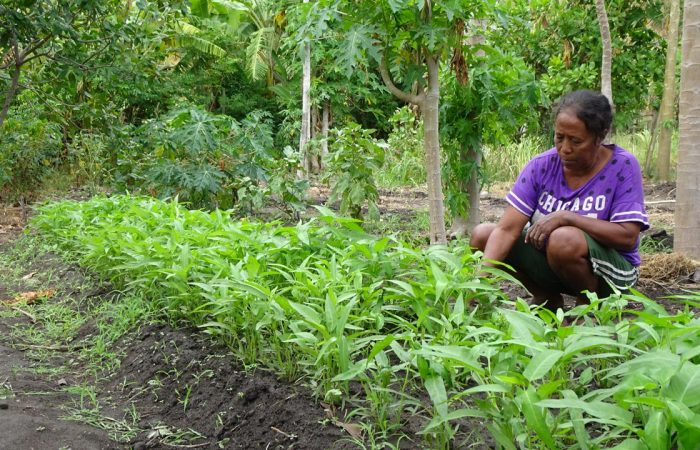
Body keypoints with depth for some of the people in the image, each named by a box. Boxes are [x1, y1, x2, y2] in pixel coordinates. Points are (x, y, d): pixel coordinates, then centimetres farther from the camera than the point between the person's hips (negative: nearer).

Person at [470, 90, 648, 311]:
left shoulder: (622, 166, -15)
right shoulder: (542, 166, -9)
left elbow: (627, 237, -22)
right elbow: (506, 230, -16)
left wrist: (566, 217, -27)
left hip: (612, 267, -4)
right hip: (550, 259, 5)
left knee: (563, 239, -36)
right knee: (482, 235, -11)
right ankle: (548, 300, 7)